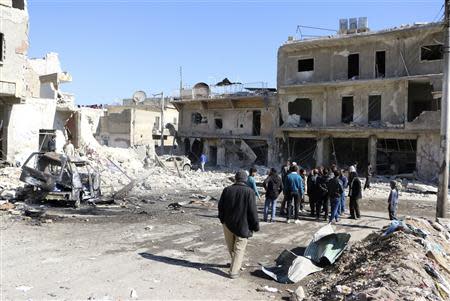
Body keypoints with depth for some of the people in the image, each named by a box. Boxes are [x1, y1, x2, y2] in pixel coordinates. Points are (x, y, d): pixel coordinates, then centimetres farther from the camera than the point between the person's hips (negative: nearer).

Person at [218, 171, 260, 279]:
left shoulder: (227, 190, -2)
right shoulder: (249, 192, -13)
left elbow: (220, 206, 6)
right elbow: (252, 210, -13)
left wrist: (222, 219, 21)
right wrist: (255, 225, -3)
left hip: (228, 223, 4)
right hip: (242, 225, -4)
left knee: (231, 247, 21)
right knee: (239, 248, 5)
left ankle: (236, 264, 38)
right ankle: (234, 272, 2)